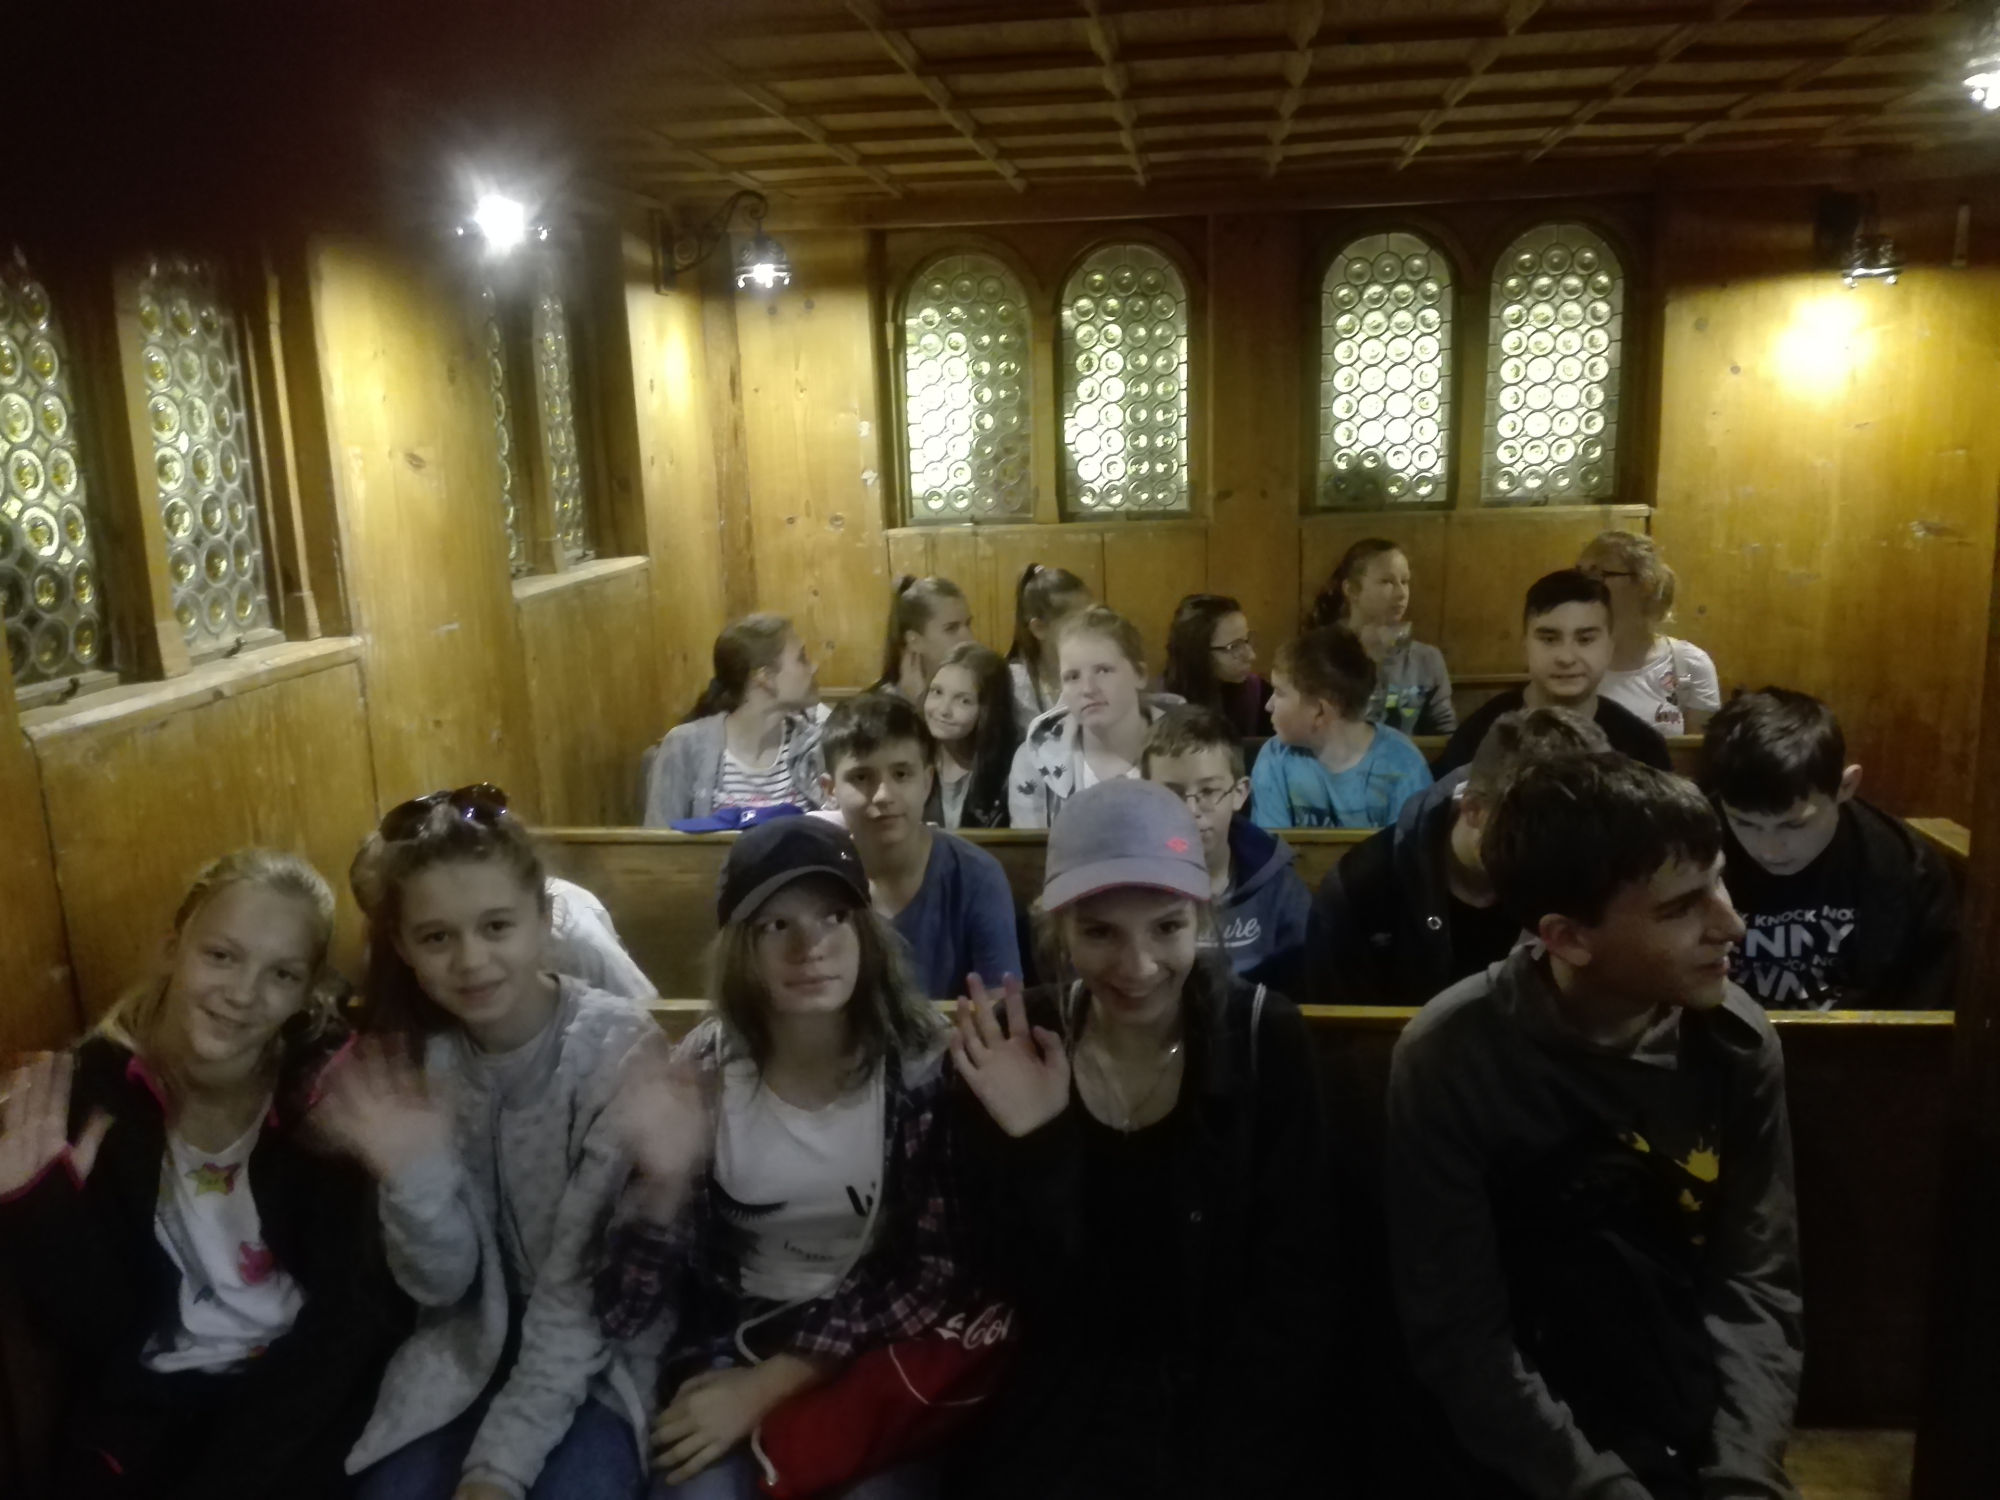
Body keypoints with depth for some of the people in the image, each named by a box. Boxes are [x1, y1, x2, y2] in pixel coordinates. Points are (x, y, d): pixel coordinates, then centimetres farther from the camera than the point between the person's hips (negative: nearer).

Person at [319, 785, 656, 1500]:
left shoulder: (619, 1048, -21)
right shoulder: (406, 1058, -8)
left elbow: (584, 1293, -19)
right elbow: (442, 1286, -8)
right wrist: (415, 1175, -26)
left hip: (601, 1344, -3)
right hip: (470, 1341, 3)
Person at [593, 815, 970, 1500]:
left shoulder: (925, 1065, -13)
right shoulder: (701, 1073, -9)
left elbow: (937, 1270, -11)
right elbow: (626, 1315, -9)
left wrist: (767, 1386, -15)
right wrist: (664, 1181, -28)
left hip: (876, 1352, -1)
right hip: (730, 1343, 1)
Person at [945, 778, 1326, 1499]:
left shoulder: (1266, 1039, -11)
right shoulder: (1016, 1044, -9)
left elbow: (1289, 1286, -7)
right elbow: (1024, 1294, -9)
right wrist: (1031, 1146, -24)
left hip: (1230, 1396, -1)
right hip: (1062, 1398, 1)